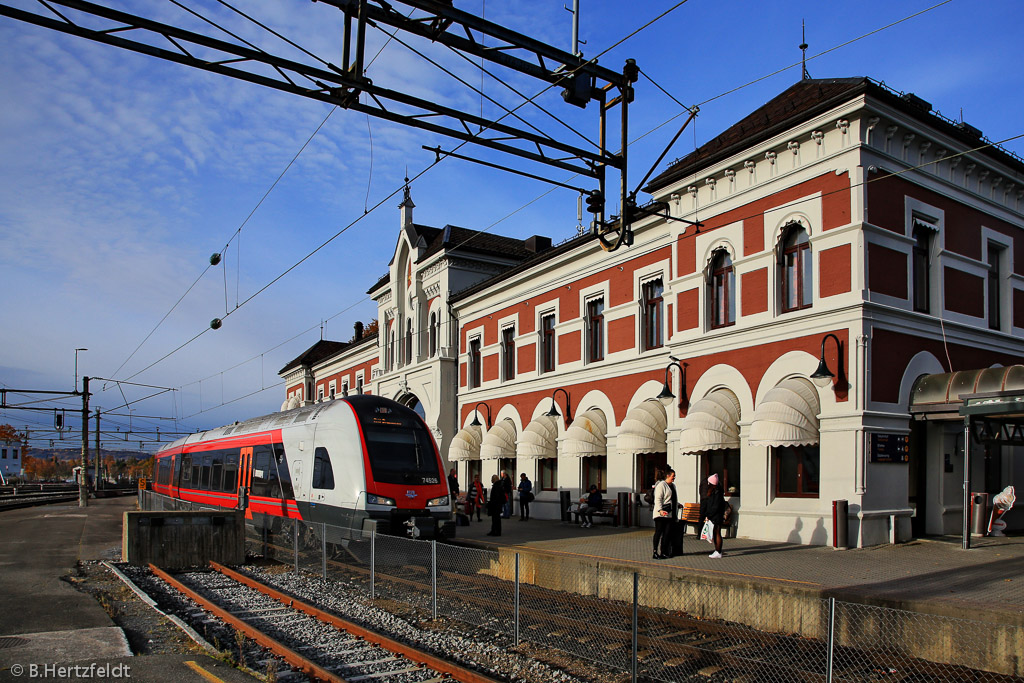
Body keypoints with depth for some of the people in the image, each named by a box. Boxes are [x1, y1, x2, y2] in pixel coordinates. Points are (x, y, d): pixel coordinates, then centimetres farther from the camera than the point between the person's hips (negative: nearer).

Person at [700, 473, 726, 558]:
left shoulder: (717, 492, -17)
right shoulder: (711, 491, 13)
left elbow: (716, 506, -19)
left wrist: (708, 515, -14)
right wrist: (707, 515, 14)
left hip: (717, 517, -9)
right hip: (712, 517, 9)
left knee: (717, 534, -4)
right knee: (714, 534, 11)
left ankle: (718, 553, 1)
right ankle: (717, 551, 18)